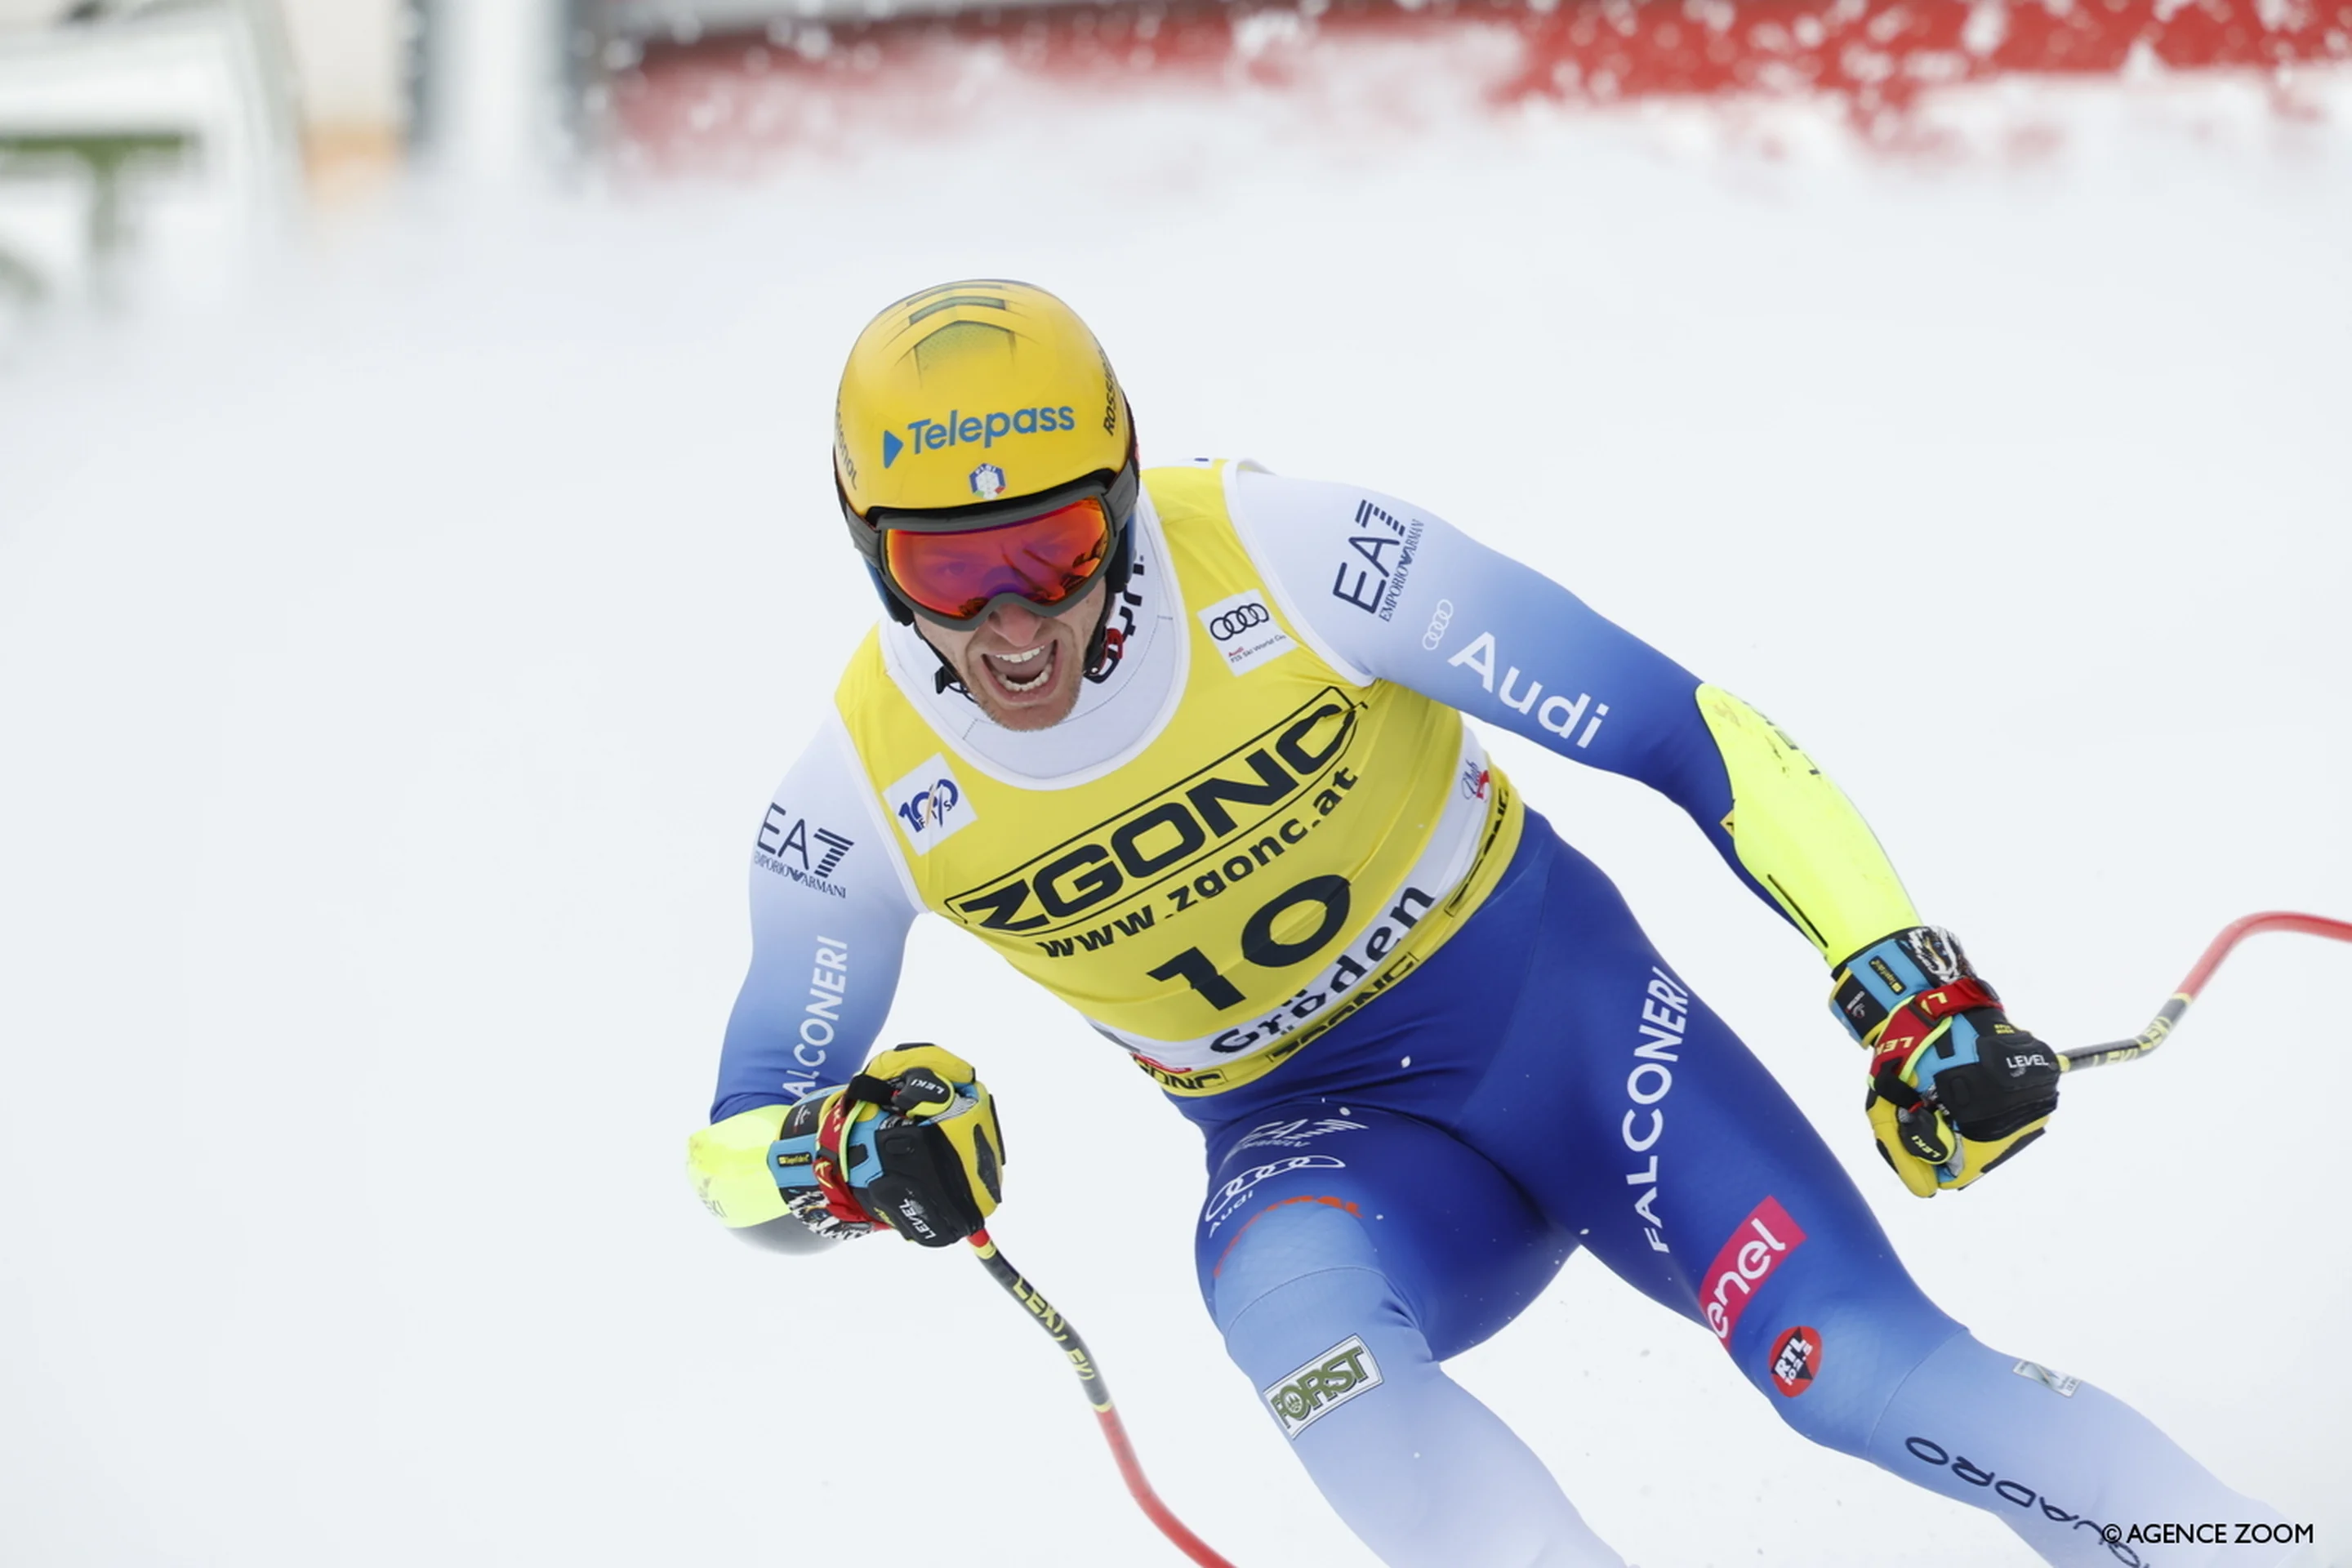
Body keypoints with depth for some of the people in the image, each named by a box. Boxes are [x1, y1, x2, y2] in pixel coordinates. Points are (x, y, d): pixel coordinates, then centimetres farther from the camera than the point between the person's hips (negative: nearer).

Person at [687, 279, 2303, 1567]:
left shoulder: (1289, 558, -23)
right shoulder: (866, 798, -15)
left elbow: (1673, 727, -18)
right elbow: (735, 1146, -4)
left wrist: (1910, 977, -23)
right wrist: (849, 1155, -28)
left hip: (1555, 1000, -1)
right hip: (1320, 1141, 2)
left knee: (1872, 1369, -19)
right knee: (1285, 1298, -35)